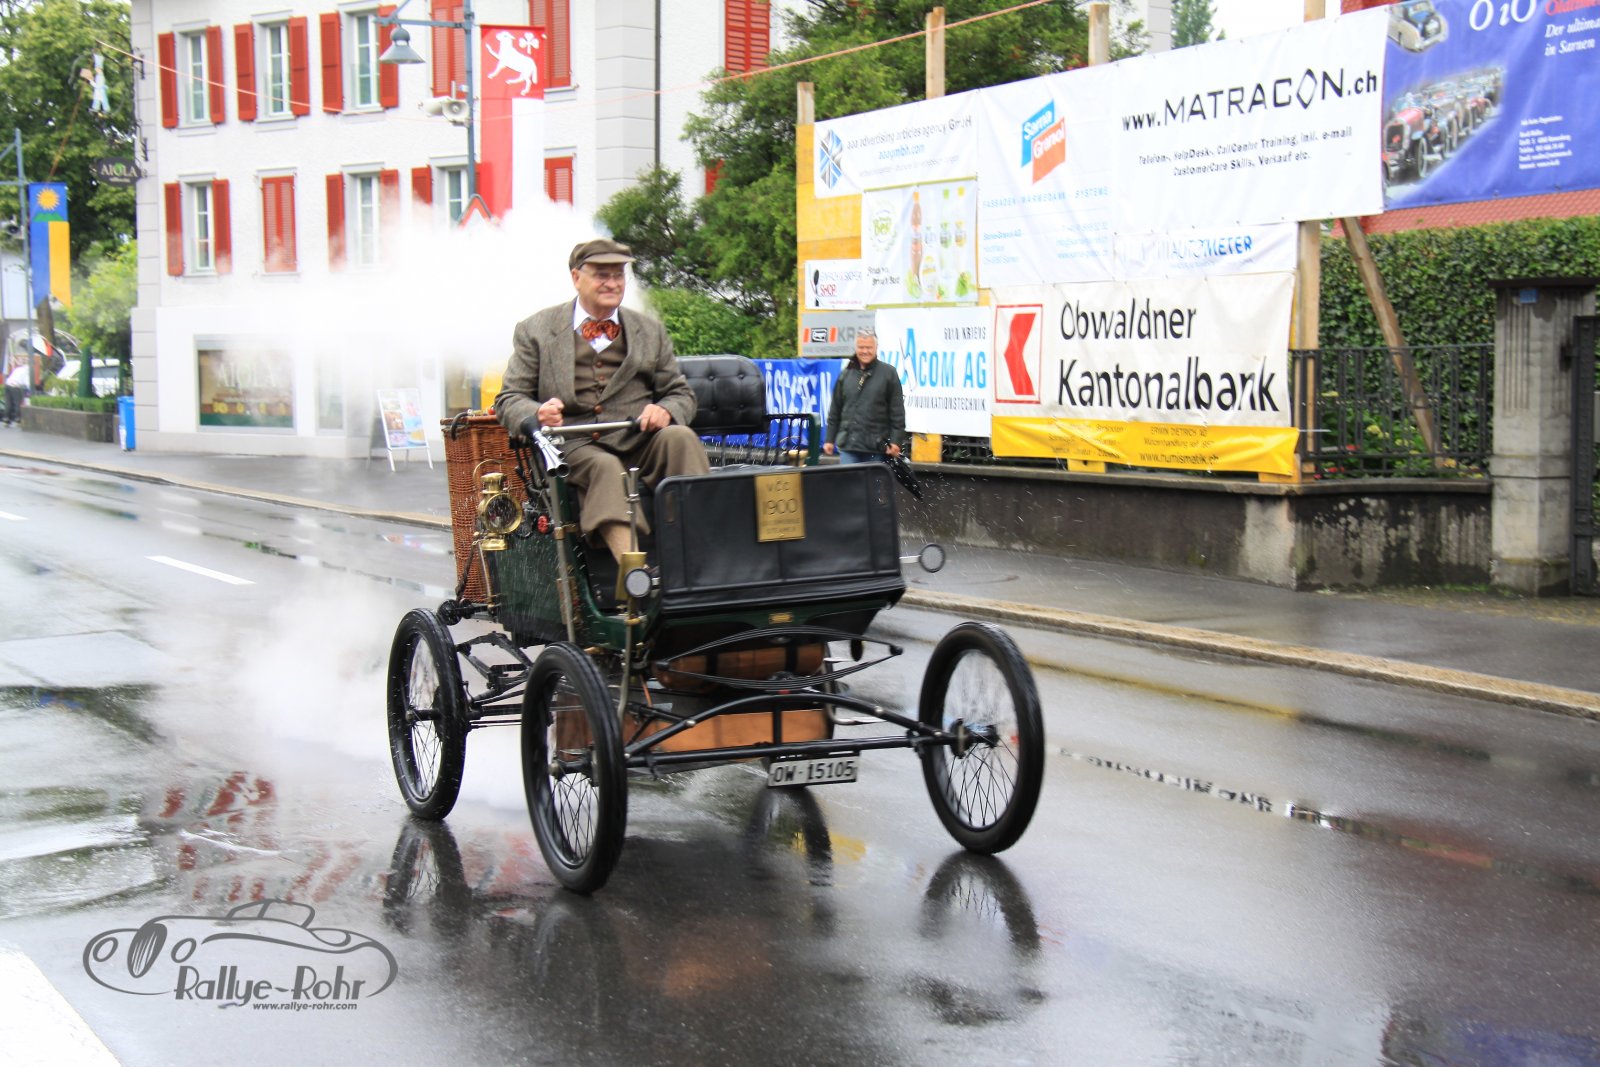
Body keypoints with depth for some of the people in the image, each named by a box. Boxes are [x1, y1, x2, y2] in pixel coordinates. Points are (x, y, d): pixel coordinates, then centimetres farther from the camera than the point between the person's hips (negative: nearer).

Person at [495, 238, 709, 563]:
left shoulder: (651, 331, 22)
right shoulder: (536, 331, 13)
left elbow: (681, 393, 20)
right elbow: (509, 401, 9)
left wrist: (665, 411, -7)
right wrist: (537, 414, -17)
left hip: (640, 442, 3)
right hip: (575, 446, -3)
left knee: (680, 437, -29)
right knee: (605, 467, -36)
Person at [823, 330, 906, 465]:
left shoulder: (888, 373, 2)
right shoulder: (845, 374, 12)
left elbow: (897, 412, -1)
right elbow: (835, 410, 16)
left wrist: (896, 441, -8)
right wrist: (829, 439, 12)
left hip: (875, 448, -2)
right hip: (848, 446, 2)